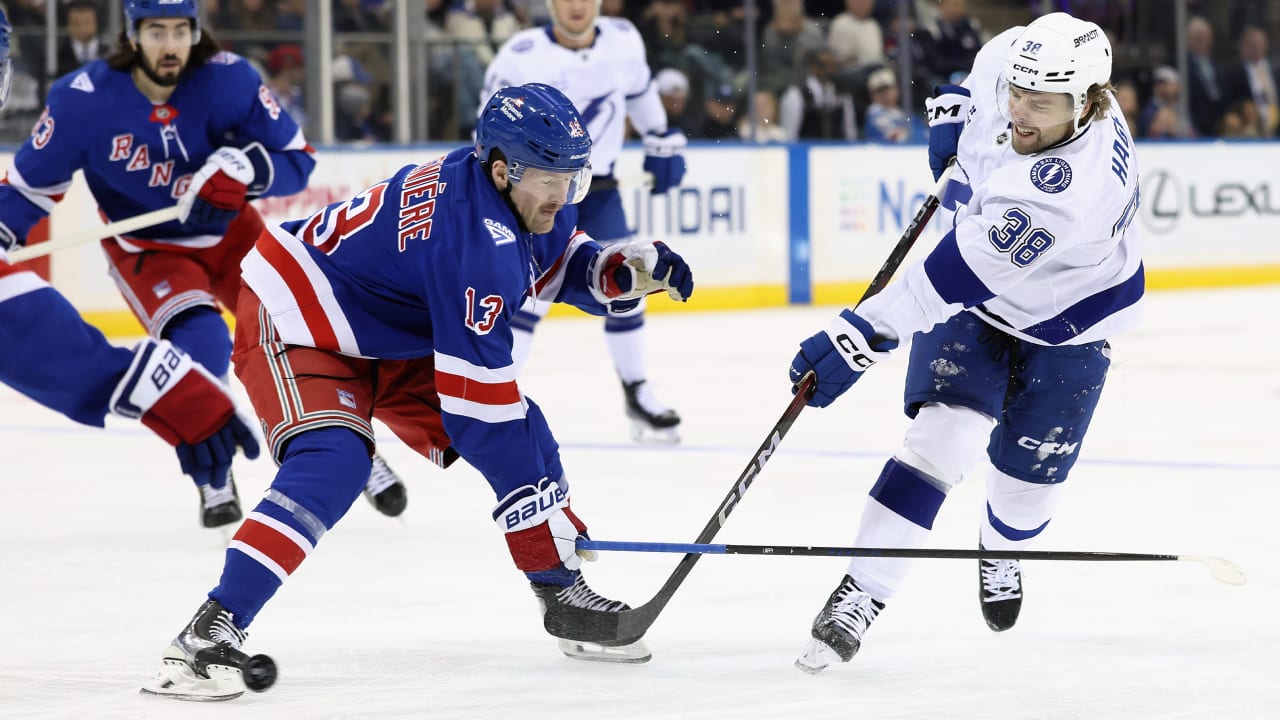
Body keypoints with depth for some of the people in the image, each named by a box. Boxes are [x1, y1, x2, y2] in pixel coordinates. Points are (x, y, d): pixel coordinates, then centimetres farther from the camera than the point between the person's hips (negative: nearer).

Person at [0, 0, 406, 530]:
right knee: (200, 342, -27)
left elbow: (297, 160, -17)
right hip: (146, 249, -2)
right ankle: (213, 478, -4)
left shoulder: (229, 79, -22)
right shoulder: (84, 99, -23)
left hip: (229, 231, 2)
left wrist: (244, 167, -37)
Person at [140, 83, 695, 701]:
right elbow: (475, 396, -31)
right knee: (332, 463, -33)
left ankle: (562, 591, 22)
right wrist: (552, 512, -22)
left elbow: (560, 264, 15)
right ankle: (211, 631, -36)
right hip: (298, 319, -10)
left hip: (396, 336, 10)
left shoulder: (534, 200, -9)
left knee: (525, 437, 3)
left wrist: (622, 269, -10)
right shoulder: (476, 239, -35)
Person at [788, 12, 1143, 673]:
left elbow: (962, 272, -45)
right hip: (976, 295, 4)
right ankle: (861, 592, -18)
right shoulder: (1015, 58, -24)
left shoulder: (1073, 185, -43)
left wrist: (862, 335, -46)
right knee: (946, 431, -16)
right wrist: (956, 106, 6)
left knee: (1028, 471, 5)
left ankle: (1002, 553, 42)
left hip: (1064, 324, -4)